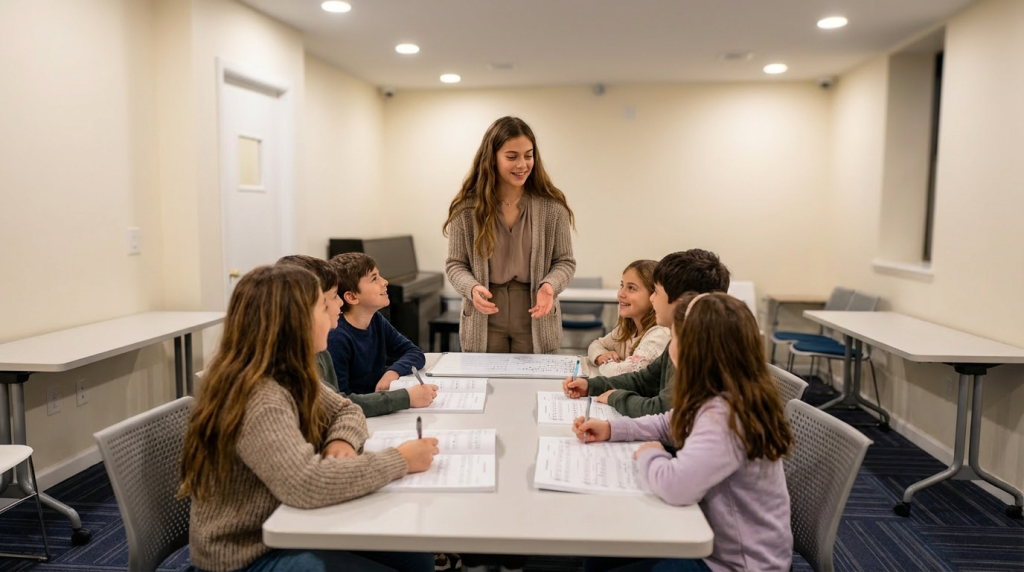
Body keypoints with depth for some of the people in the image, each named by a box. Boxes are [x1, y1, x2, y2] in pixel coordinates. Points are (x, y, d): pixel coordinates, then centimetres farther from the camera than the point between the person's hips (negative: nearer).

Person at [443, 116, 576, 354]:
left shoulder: (553, 206, -5)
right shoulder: (466, 207, -5)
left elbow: (565, 261, 1)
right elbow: (455, 264, 0)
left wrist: (549, 285, -20)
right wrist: (472, 288, -21)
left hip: (535, 322, 0)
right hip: (484, 322, 0)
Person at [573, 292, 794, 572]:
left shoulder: (725, 416, -32)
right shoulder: (719, 399, 1)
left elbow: (675, 485, -41)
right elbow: (669, 424, 18)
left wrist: (649, 455, -19)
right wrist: (611, 429, 7)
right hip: (720, 541, 9)